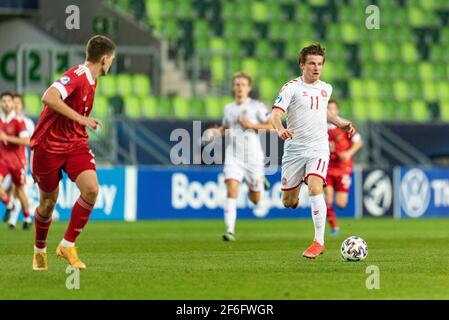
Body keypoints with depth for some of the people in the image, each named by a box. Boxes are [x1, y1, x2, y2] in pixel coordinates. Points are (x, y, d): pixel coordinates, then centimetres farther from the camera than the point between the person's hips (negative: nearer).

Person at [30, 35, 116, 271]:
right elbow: (49, 98, -35)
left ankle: (67, 245, -4)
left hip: (75, 144, 7)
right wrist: (81, 118, -32)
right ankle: (39, 250, 31)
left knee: (91, 189, -15)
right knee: (48, 200, 6)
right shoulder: (76, 76, -19)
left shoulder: (90, 80, 9)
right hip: (49, 145, -7)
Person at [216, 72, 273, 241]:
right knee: (231, 190, -20)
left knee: (255, 200, 8)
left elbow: (272, 126, -6)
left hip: (253, 157, -2)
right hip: (233, 156, 2)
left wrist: (251, 125, -15)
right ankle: (230, 230, -22)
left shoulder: (256, 106, -3)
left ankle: (259, 182, 45)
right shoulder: (228, 108, 10)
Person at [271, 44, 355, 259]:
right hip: (294, 149, -1)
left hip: (318, 148, 1)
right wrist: (280, 129, -39)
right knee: (288, 202, 5)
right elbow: (276, 113, -19)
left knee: (315, 189, -23)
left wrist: (341, 123, 18)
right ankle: (294, 194, 46)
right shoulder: (292, 88, -7)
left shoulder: (326, 89, 10)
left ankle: (319, 242, -19)